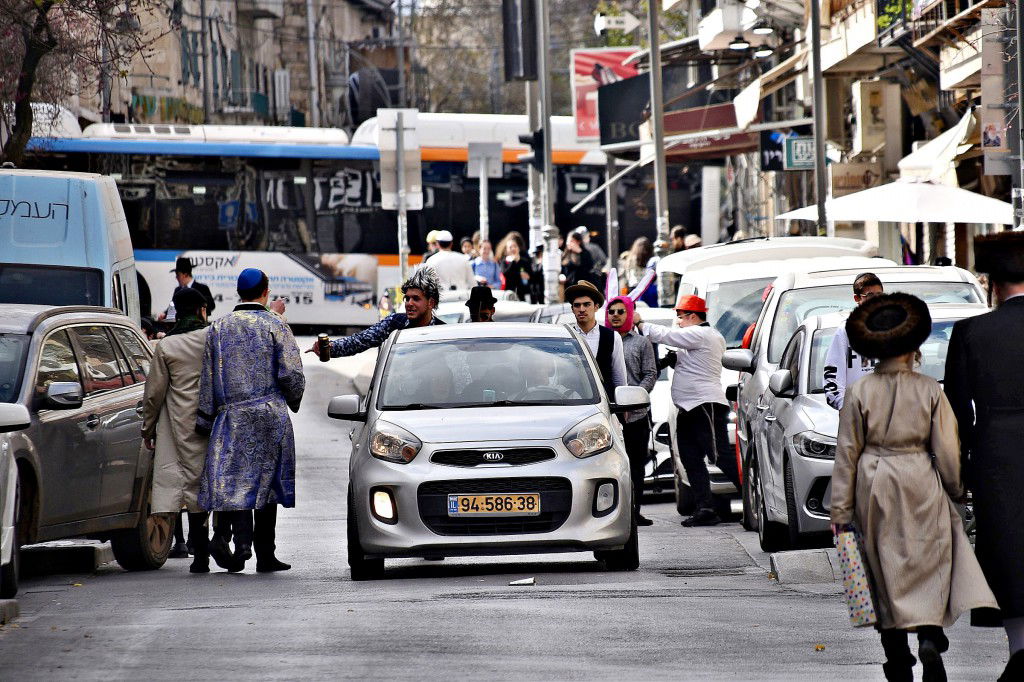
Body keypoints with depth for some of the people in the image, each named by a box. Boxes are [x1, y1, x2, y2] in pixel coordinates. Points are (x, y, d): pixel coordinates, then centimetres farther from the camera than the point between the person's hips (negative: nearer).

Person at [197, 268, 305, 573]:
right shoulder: (274, 325, -1)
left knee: (235, 478, -4)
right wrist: (295, 401, 11)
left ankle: (241, 538, -29)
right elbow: (291, 373, -8)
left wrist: (205, 419, 13)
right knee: (267, 479, 8)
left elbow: (207, 378, 9)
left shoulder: (218, 328, 8)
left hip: (231, 416, 1)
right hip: (270, 413, -1)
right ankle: (265, 554, 11)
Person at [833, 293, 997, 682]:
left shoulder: (859, 393, -6)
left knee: (887, 570, 10)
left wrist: (841, 509, 4)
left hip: (875, 489, 1)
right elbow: (947, 450, -3)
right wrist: (957, 489, 12)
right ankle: (930, 636, -16)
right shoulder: (930, 390, -7)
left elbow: (847, 453, -1)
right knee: (929, 564, 6)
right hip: (921, 487, -1)